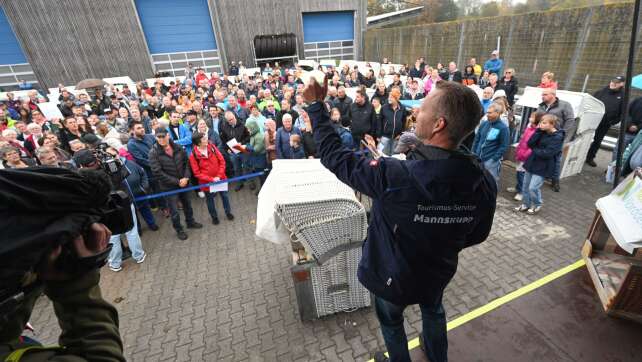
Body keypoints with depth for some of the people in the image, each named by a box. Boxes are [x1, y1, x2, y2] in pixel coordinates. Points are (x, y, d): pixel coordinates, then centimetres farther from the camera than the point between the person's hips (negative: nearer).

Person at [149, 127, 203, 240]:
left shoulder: (178, 148, -5)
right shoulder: (154, 153, -16)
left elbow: (186, 163, 3)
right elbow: (157, 173, -19)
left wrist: (186, 177, -12)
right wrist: (177, 182, -18)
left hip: (183, 183, 4)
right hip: (169, 187, -4)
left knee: (187, 204, 22)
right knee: (174, 210, 9)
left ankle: (190, 222, 46)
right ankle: (179, 230, 30)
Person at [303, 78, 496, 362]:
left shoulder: (395, 176, -39)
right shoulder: (485, 182, -21)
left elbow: (335, 155, -26)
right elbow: (476, 235, -4)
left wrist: (316, 105, -15)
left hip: (394, 275, -4)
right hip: (439, 271, 5)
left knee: (391, 322, 28)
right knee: (433, 311, 36)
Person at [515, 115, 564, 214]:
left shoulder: (558, 137, -15)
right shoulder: (542, 133, 4)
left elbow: (547, 153, -21)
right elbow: (530, 144, -6)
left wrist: (535, 150, -6)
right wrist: (538, 131, -11)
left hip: (543, 166, -7)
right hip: (532, 162, 7)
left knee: (533, 187, -6)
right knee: (526, 185, 12)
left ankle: (537, 205, 19)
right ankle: (526, 204, 28)